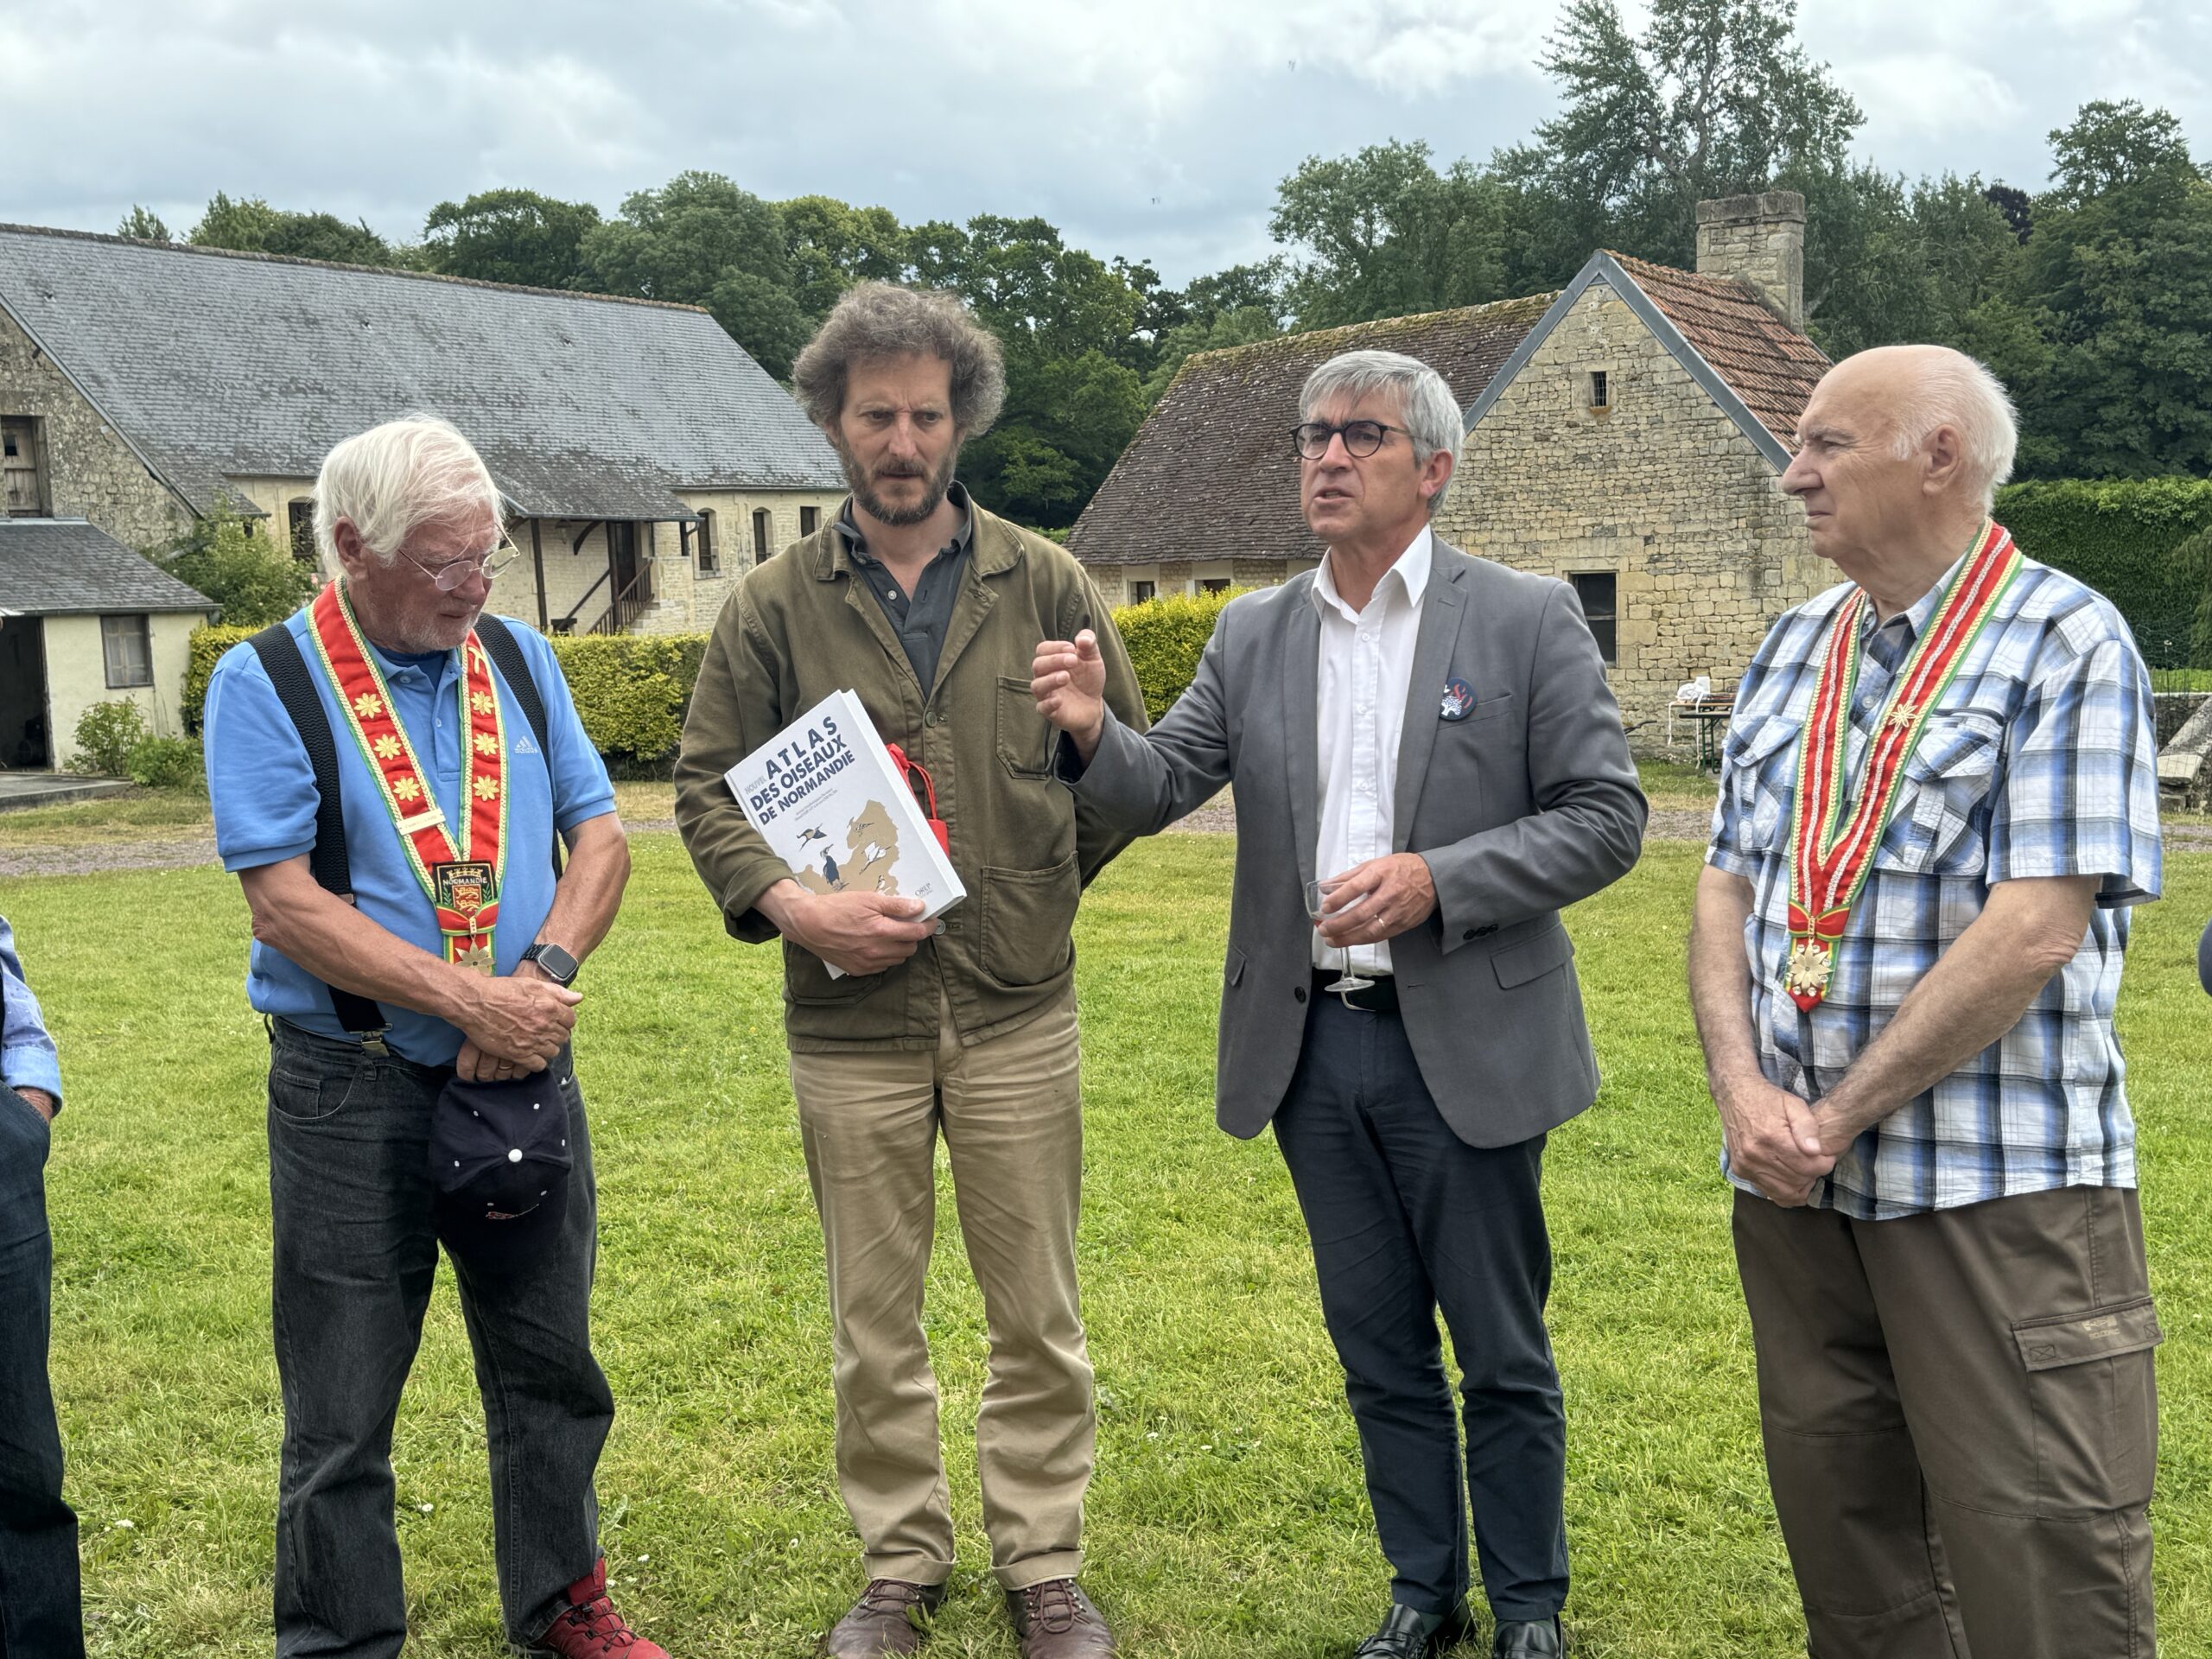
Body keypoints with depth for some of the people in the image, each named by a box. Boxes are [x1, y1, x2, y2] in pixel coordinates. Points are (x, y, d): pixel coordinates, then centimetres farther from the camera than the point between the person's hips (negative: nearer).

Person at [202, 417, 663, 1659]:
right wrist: (471, 1001, -21)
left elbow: (600, 833, 4)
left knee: (553, 1368, 16)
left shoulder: (518, 658, 6)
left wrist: (544, 974, -14)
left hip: (527, 1076, 5)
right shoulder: (265, 683, -8)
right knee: (342, 1413, 6)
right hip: (354, 1090, -4)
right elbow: (285, 903, -15)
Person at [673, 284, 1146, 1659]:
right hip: (850, 1023, 0)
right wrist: (791, 905, -14)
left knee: (1039, 1313, 9)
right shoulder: (774, 606, 2)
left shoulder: (1045, 587, 2)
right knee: (875, 1319, 12)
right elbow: (708, 786, 2)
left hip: (1019, 1013, 0)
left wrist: (1048, 881, 4)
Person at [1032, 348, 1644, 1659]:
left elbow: (1607, 819, -8)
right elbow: (1164, 790, 2)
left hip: (1465, 1045, -4)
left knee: (1504, 1352, 9)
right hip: (1314, 1045, 4)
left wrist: (1433, 881, -20)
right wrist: (1094, 730, -20)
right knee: (1379, 1348, 16)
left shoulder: (1527, 618, -5)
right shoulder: (1254, 634, 7)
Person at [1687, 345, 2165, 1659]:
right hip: (1795, 1175, 6)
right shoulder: (1795, 649, 11)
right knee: (1838, 1522, 16)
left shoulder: (2066, 644, -9)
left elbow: (2034, 931, -17)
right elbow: (1728, 886, 9)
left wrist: (1837, 1114, -14)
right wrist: (1745, 1091, -7)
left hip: (2000, 1189, -6)